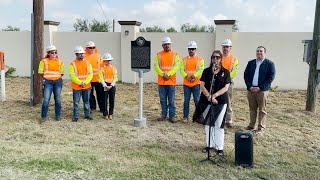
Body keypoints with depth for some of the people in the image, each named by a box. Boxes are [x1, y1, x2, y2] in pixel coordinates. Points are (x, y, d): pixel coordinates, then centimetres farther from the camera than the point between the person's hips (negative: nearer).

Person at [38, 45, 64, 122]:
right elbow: (41, 72, 3)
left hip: (58, 81, 2)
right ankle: (44, 116, 4)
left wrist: (56, 77, 7)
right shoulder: (44, 61, -1)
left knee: (57, 99, 9)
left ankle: (58, 115, 19)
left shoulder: (60, 62, 6)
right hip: (48, 82, -2)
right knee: (46, 99, -7)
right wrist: (46, 78, 5)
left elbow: (62, 73, 13)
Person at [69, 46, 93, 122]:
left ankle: (87, 114, 25)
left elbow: (90, 74, 0)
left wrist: (85, 82, -11)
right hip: (76, 87, -3)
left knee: (86, 101, 13)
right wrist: (80, 83, -16)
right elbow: (72, 76, -10)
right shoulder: (72, 64, -5)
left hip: (87, 86, 3)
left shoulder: (87, 63, 5)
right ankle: (75, 116, 14)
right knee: (76, 102, 3)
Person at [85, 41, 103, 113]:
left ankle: (102, 107, 16)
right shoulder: (84, 56, 0)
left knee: (100, 93, 6)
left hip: (98, 78, 1)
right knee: (90, 94, 7)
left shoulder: (98, 56, 6)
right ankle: (92, 107, 21)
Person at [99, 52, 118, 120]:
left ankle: (110, 114, 15)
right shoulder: (101, 68, -3)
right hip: (105, 86, -2)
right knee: (104, 100, 1)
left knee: (112, 101, 4)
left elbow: (115, 78, 2)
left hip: (112, 86, 2)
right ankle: (105, 114, 12)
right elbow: (101, 78, -6)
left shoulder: (113, 67, 4)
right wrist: (105, 86, -14)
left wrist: (111, 85, -9)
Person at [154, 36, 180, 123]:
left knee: (171, 100, 2)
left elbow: (176, 66, -6)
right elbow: (156, 66, -2)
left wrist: (168, 74, -16)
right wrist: (163, 74, -15)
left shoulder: (175, 54, 5)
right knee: (163, 100, 8)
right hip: (161, 81, 1)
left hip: (171, 81, -1)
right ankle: (163, 115, 19)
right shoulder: (158, 55, 7)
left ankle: (172, 116, 9)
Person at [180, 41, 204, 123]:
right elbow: (181, 70, 0)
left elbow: (201, 70, -7)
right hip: (186, 83, 2)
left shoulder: (200, 59, 3)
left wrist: (194, 76, -17)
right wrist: (187, 76, -15)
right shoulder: (184, 59, 10)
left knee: (197, 100, 1)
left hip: (196, 83, -2)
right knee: (186, 100, 5)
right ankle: (185, 117, 12)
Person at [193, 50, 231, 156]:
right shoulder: (206, 71, 5)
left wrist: (215, 95, -18)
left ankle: (219, 147, 10)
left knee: (219, 125, 1)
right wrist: (209, 96, -15)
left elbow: (226, 87, -5)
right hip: (207, 101, 2)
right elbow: (202, 86, -1)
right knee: (208, 123, 9)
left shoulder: (225, 72, 2)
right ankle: (209, 145, 22)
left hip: (221, 101, -2)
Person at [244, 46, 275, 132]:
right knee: (252, 108, 10)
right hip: (250, 90, 4)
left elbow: (271, 77, -7)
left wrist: (260, 88, -14)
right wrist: (249, 86, -5)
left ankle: (261, 127, 9)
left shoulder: (269, 63, 0)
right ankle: (251, 125, 20)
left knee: (262, 109, 1)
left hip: (262, 90, -4)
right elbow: (246, 75, 10)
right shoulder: (251, 63, 13)